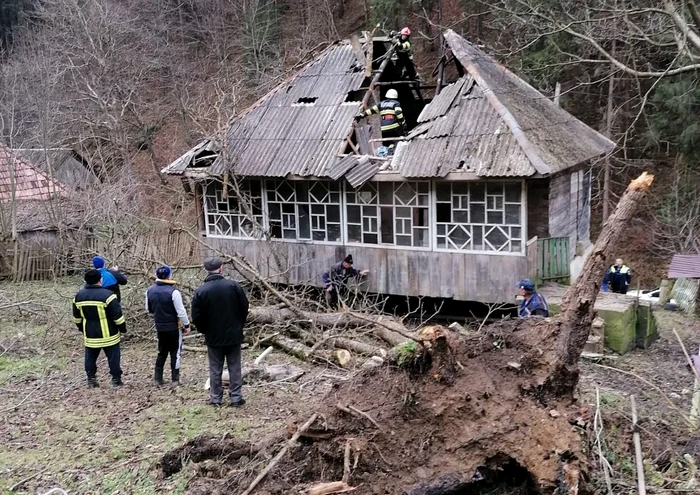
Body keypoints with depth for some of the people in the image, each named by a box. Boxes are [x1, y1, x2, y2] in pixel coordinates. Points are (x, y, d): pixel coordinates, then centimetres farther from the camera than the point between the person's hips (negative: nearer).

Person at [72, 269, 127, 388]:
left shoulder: (79, 296, 1)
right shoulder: (107, 294, -17)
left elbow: (77, 317, 13)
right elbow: (117, 315, -14)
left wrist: (82, 329, 27)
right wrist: (123, 328, -1)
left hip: (89, 335, 4)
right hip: (108, 335, -4)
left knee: (90, 357, 16)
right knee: (113, 357, 7)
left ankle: (91, 380, 19)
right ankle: (116, 379, 11)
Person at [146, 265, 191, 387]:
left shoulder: (150, 291, -2)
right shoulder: (173, 291, -21)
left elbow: (148, 309, 11)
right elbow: (181, 311, -18)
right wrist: (187, 325, -6)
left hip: (159, 326, 5)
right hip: (174, 327, -5)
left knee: (162, 352, 19)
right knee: (175, 353, 7)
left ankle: (158, 378, 21)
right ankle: (175, 379, 10)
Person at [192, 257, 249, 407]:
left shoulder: (200, 291, -10)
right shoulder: (233, 286, -7)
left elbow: (196, 317, -7)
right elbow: (244, 308, -1)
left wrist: (205, 331, 10)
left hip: (213, 337, -1)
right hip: (234, 335, 1)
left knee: (215, 369, 10)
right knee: (234, 367, 9)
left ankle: (215, 398, 16)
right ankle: (236, 397, 11)